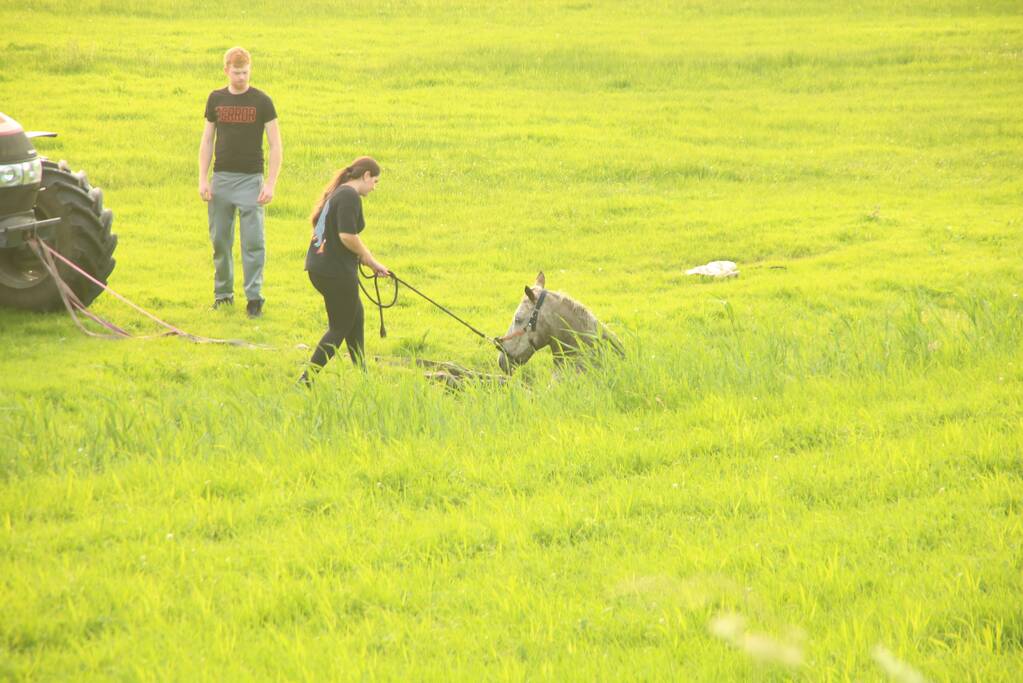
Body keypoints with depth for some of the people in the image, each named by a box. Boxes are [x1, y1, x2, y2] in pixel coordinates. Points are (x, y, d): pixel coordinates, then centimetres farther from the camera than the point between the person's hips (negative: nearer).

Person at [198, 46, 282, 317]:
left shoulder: (261, 101, -3)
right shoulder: (216, 99, 6)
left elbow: (276, 146, -3)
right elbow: (206, 141, 11)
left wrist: (270, 184, -10)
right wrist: (203, 180, 3)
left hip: (250, 180, -3)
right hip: (221, 178, 3)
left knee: (253, 241, -7)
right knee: (219, 239, 8)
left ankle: (254, 297, -3)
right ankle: (223, 292, 19)